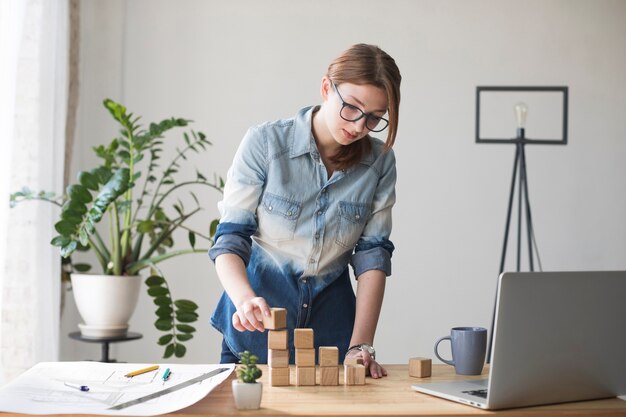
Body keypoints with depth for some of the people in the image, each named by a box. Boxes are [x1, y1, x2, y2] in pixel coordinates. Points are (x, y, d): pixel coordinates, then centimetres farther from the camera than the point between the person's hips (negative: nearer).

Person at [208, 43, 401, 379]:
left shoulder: (379, 162, -6)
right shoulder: (265, 142, -14)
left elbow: (372, 256, -6)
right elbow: (230, 239, -15)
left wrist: (361, 345, -14)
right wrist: (246, 299, -34)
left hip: (331, 327, 2)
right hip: (257, 326, -2)